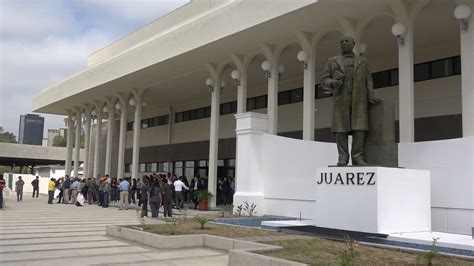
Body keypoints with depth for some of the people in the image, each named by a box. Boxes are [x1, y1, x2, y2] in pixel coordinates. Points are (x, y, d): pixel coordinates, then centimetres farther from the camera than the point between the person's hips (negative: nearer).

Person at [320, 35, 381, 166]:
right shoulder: (332, 61, 14)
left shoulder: (362, 61, 17)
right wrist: (332, 83, -15)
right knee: (341, 128, -7)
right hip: (341, 99, 0)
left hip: (359, 99, 1)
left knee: (359, 127, -10)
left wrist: (370, 97, -4)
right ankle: (343, 158, -3)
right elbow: (324, 81, 8)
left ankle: (357, 157, -8)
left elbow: (368, 82, 13)